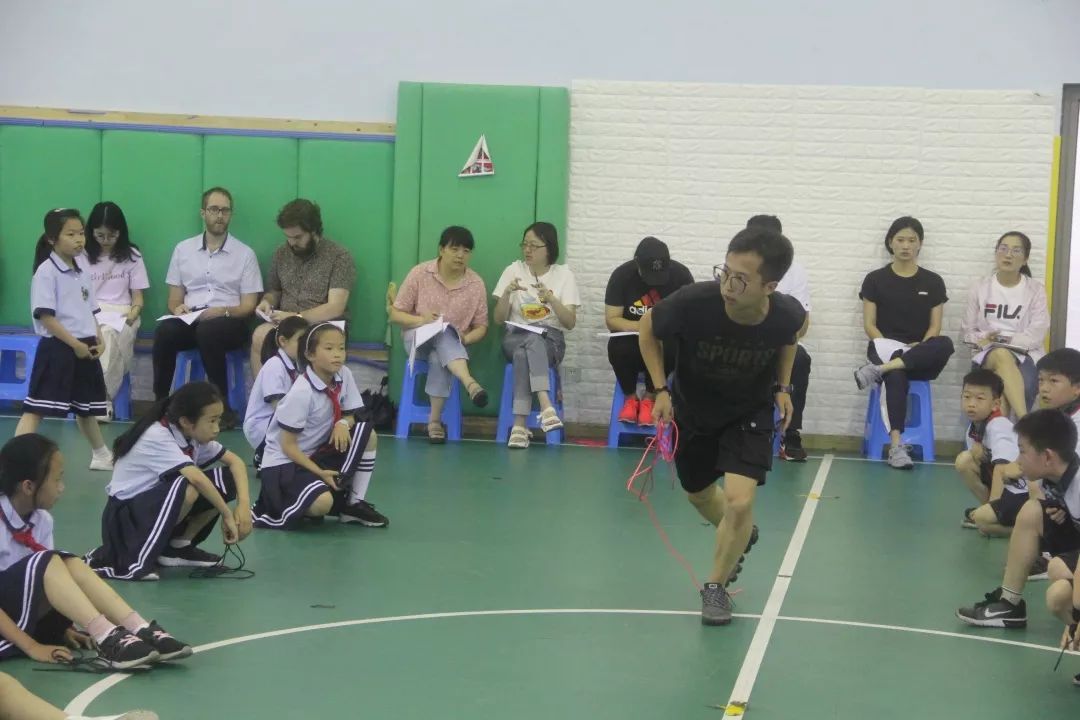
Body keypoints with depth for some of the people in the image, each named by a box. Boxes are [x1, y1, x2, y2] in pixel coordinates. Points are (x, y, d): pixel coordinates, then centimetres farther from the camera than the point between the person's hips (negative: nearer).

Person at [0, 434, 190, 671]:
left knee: (70, 565, -17)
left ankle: (141, 631, -27)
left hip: (26, 619, 6)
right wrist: (33, 647, -24)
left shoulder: (40, 520, 3)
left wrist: (63, 627, -6)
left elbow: (51, 580, 7)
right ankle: (107, 639, -35)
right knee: (45, 563, -27)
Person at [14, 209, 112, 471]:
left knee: (86, 406, 24)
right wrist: (75, 344, -19)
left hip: (85, 348, 8)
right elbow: (45, 316, -18)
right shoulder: (47, 272, -13)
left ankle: (101, 455, 40)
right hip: (57, 348, -8)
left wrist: (98, 339, 3)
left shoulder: (82, 272, 12)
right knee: (36, 407, -14)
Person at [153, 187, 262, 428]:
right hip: (190, 319, 3)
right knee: (164, 331, -31)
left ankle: (222, 406, -27)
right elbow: (174, 298, 16)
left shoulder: (245, 254, 6)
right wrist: (178, 308, -8)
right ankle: (161, 402, -21)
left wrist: (224, 311, -17)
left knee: (208, 331, -38)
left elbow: (248, 306, 3)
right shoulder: (183, 249, 15)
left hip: (229, 322, -2)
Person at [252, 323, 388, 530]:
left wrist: (343, 423, -18)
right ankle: (265, 513, -5)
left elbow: (350, 416, 7)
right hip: (284, 461, -7)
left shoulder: (344, 375, -6)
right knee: (322, 503, -32)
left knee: (367, 435, -10)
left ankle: (353, 504, -1)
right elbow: (288, 446, -18)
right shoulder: (302, 393, -23)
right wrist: (320, 473, -22)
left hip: (317, 453, 7)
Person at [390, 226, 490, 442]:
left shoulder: (476, 284, 0)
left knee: (439, 359, -36)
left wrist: (464, 339, -17)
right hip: (418, 337, -1)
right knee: (443, 331, -36)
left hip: (453, 343, 1)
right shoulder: (419, 273, -4)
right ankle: (469, 383, -57)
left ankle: (435, 420, -29)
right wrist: (420, 320, -21)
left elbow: (481, 327, 5)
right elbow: (395, 314, -1)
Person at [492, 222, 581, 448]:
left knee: (524, 353, -37)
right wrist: (507, 293, -11)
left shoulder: (564, 275, 6)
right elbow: (499, 320, 6)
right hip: (516, 337, 1)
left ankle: (520, 424, -45)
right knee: (529, 344, -38)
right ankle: (546, 406, -52)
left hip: (550, 340, -1)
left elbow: (570, 323, -1)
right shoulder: (513, 270, 8)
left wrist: (551, 299, -16)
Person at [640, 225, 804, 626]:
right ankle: (740, 536, 54)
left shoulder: (787, 315, -30)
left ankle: (716, 587, 9)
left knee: (739, 501, -17)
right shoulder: (692, 303, -36)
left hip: (750, 414, -1)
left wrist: (783, 386, -4)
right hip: (692, 411, 1)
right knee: (698, 495, 19)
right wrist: (661, 389, -17)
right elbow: (648, 329, -12)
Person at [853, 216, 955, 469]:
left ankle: (879, 370, -39)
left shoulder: (933, 282, 11)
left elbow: (935, 326, 7)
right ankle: (896, 446, -43)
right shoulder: (875, 279, 8)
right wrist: (885, 345, -14)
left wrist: (921, 347, -12)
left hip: (919, 356, 2)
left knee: (946, 345, -34)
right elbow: (869, 325, 4)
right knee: (896, 377, -38)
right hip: (885, 348, -2)